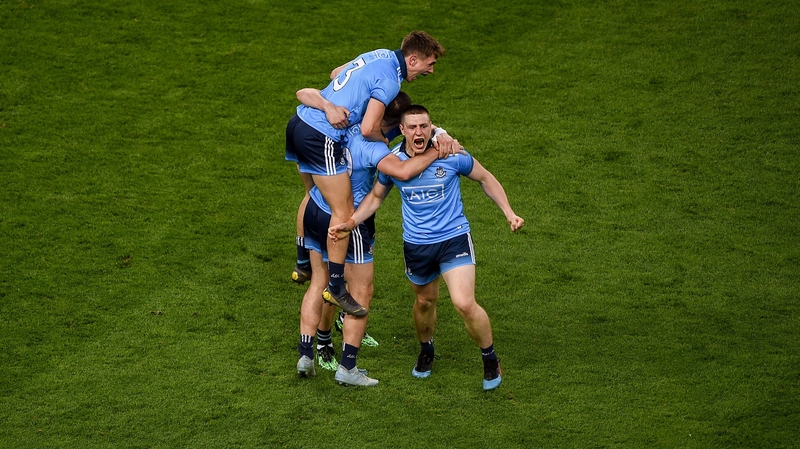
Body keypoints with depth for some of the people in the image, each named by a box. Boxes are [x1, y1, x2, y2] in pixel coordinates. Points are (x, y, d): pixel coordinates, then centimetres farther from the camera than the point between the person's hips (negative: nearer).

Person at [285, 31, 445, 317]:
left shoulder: (381, 55, 13)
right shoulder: (389, 81, -15)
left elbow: (336, 73, 28)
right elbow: (368, 129, -20)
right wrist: (386, 141, 1)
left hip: (299, 122, 10)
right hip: (321, 137, -10)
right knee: (343, 212, -6)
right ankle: (335, 286, -4)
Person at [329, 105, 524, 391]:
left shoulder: (451, 155, -16)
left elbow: (485, 178, 2)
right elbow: (376, 196, 10)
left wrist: (509, 212, -4)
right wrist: (349, 223, -1)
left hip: (454, 238, -3)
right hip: (415, 244, 3)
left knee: (464, 303, -17)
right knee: (425, 302, 20)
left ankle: (490, 360, 6)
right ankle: (426, 351, 50)